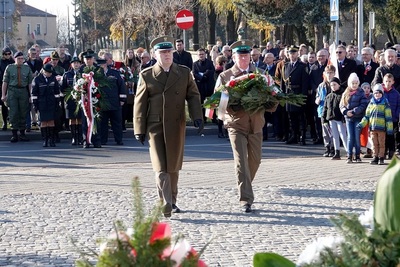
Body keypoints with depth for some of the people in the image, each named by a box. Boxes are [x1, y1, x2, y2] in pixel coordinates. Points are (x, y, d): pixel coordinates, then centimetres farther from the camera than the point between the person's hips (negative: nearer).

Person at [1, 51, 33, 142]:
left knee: (23, 113, 5)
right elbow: (5, 82, 3)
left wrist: (31, 95, 0)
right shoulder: (9, 68, 3)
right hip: (12, 91, -1)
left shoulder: (27, 68, 6)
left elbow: (30, 83, 5)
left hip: (24, 91, 2)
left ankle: (22, 133, 15)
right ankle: (14, 134, 0)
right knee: (13, 113, -5)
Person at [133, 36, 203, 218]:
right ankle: (165, 205, -15)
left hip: (176, 126, 2)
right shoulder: (146, 75, 3)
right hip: (155, 126, -2)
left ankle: (172, 202, 22)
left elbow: (193, 95, 8)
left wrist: (197, 116, -8)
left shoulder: (184, 73, 9)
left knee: (174, 166, 9)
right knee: (161, 168, -10)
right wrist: (139, 129, 0)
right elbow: (140, 103, 4)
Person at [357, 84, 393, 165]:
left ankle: (381, 158, 7)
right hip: (372, 128, 3)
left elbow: (388, 117, -2)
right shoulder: (371, 104, 9)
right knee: (375, 144, 7)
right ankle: (375, 157, 12)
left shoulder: (385, 104, -1)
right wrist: (362, 124, 0)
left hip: (381, 128, -3)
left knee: (381, 144, 2)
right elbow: (367, 116, 12)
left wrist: (389, 128, -6)